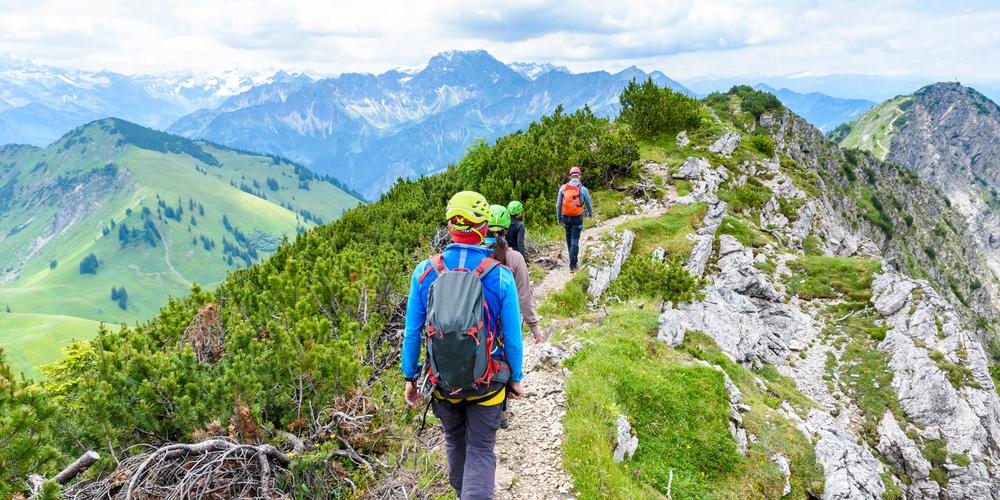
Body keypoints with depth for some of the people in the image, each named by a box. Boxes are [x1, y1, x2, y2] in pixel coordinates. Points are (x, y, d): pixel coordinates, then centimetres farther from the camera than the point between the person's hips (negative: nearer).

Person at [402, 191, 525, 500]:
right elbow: (512, 336, -9)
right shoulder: (500, 276, -16)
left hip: (442, 381, 3)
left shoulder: (425, 271, -12)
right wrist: (515, 378, 7)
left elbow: (412, 331, -5)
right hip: (486, 383, -2)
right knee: (481, 451, 11)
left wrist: (410, 377, 8)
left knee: (454, 442, 26)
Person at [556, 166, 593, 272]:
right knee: (575, 241, -1)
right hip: (577, 218, -3)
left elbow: (558, 204, 3)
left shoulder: (563, 188, -2)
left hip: (565, 217, 3)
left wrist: (559, 217, 16)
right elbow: (588, 204, 5)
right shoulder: (583, 189, -8)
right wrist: (591, 214, 25)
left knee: (569, 238, 22)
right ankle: (572, 265, -3)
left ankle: (572, 258, 38)